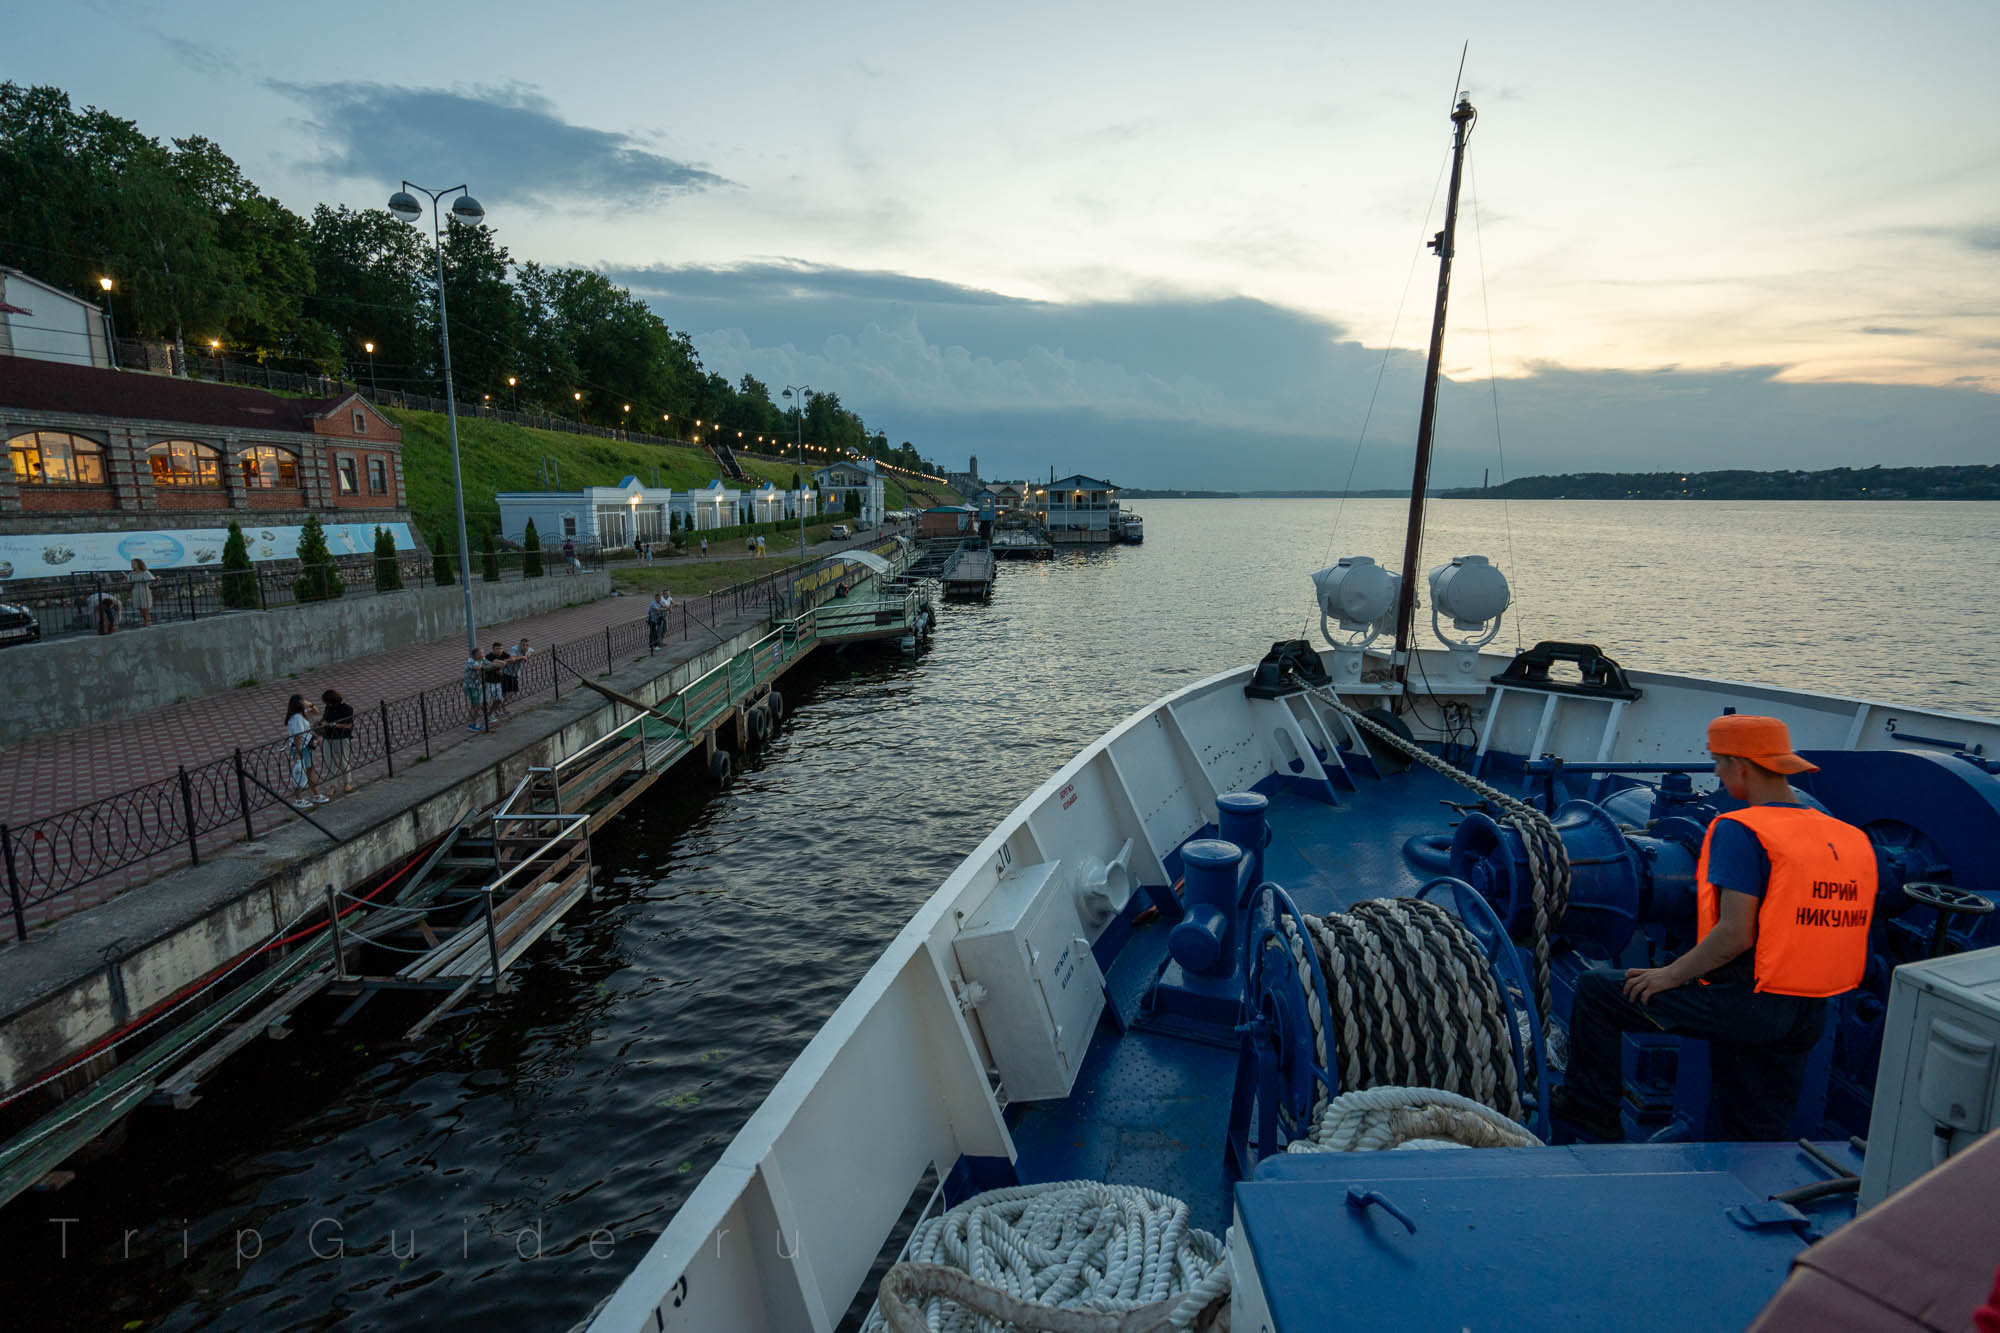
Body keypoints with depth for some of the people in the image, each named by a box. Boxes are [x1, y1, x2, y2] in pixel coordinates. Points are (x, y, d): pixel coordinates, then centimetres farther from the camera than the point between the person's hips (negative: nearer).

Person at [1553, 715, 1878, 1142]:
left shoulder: (1741, 831, -17)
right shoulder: (1850, 837, 7)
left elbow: (1735, 935, -22)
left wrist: (1670, 976, -9)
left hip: (1745, 1006, -7)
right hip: (1809, 1017, 8)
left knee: (1595, 989, 6)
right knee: (1756, 1138, 20)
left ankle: (1591, 1105, 17)